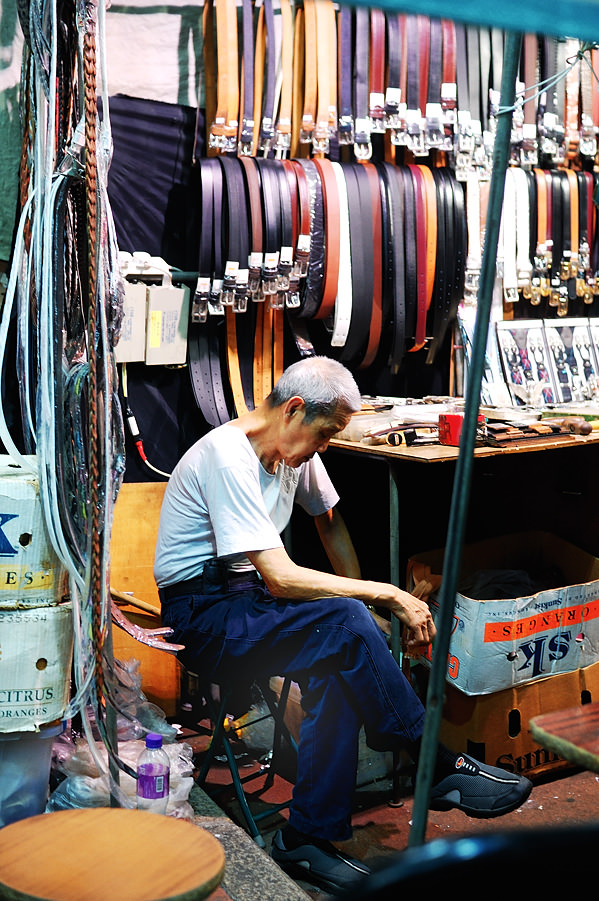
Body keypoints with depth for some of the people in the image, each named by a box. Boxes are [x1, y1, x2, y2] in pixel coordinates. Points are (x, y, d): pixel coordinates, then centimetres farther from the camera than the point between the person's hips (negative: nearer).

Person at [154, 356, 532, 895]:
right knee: (345, 623, -28)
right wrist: (388, 596, -23)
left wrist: (365, 602, 7)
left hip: (245, 598, 8)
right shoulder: (228, 457, -22)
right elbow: (281, 578, -27)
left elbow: (331, 523, 21)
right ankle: (441, 768, -13)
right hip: (200, 617, -8)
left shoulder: (297, 452, 5)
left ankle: (309, 838, -14)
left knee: (339, 670, -22)